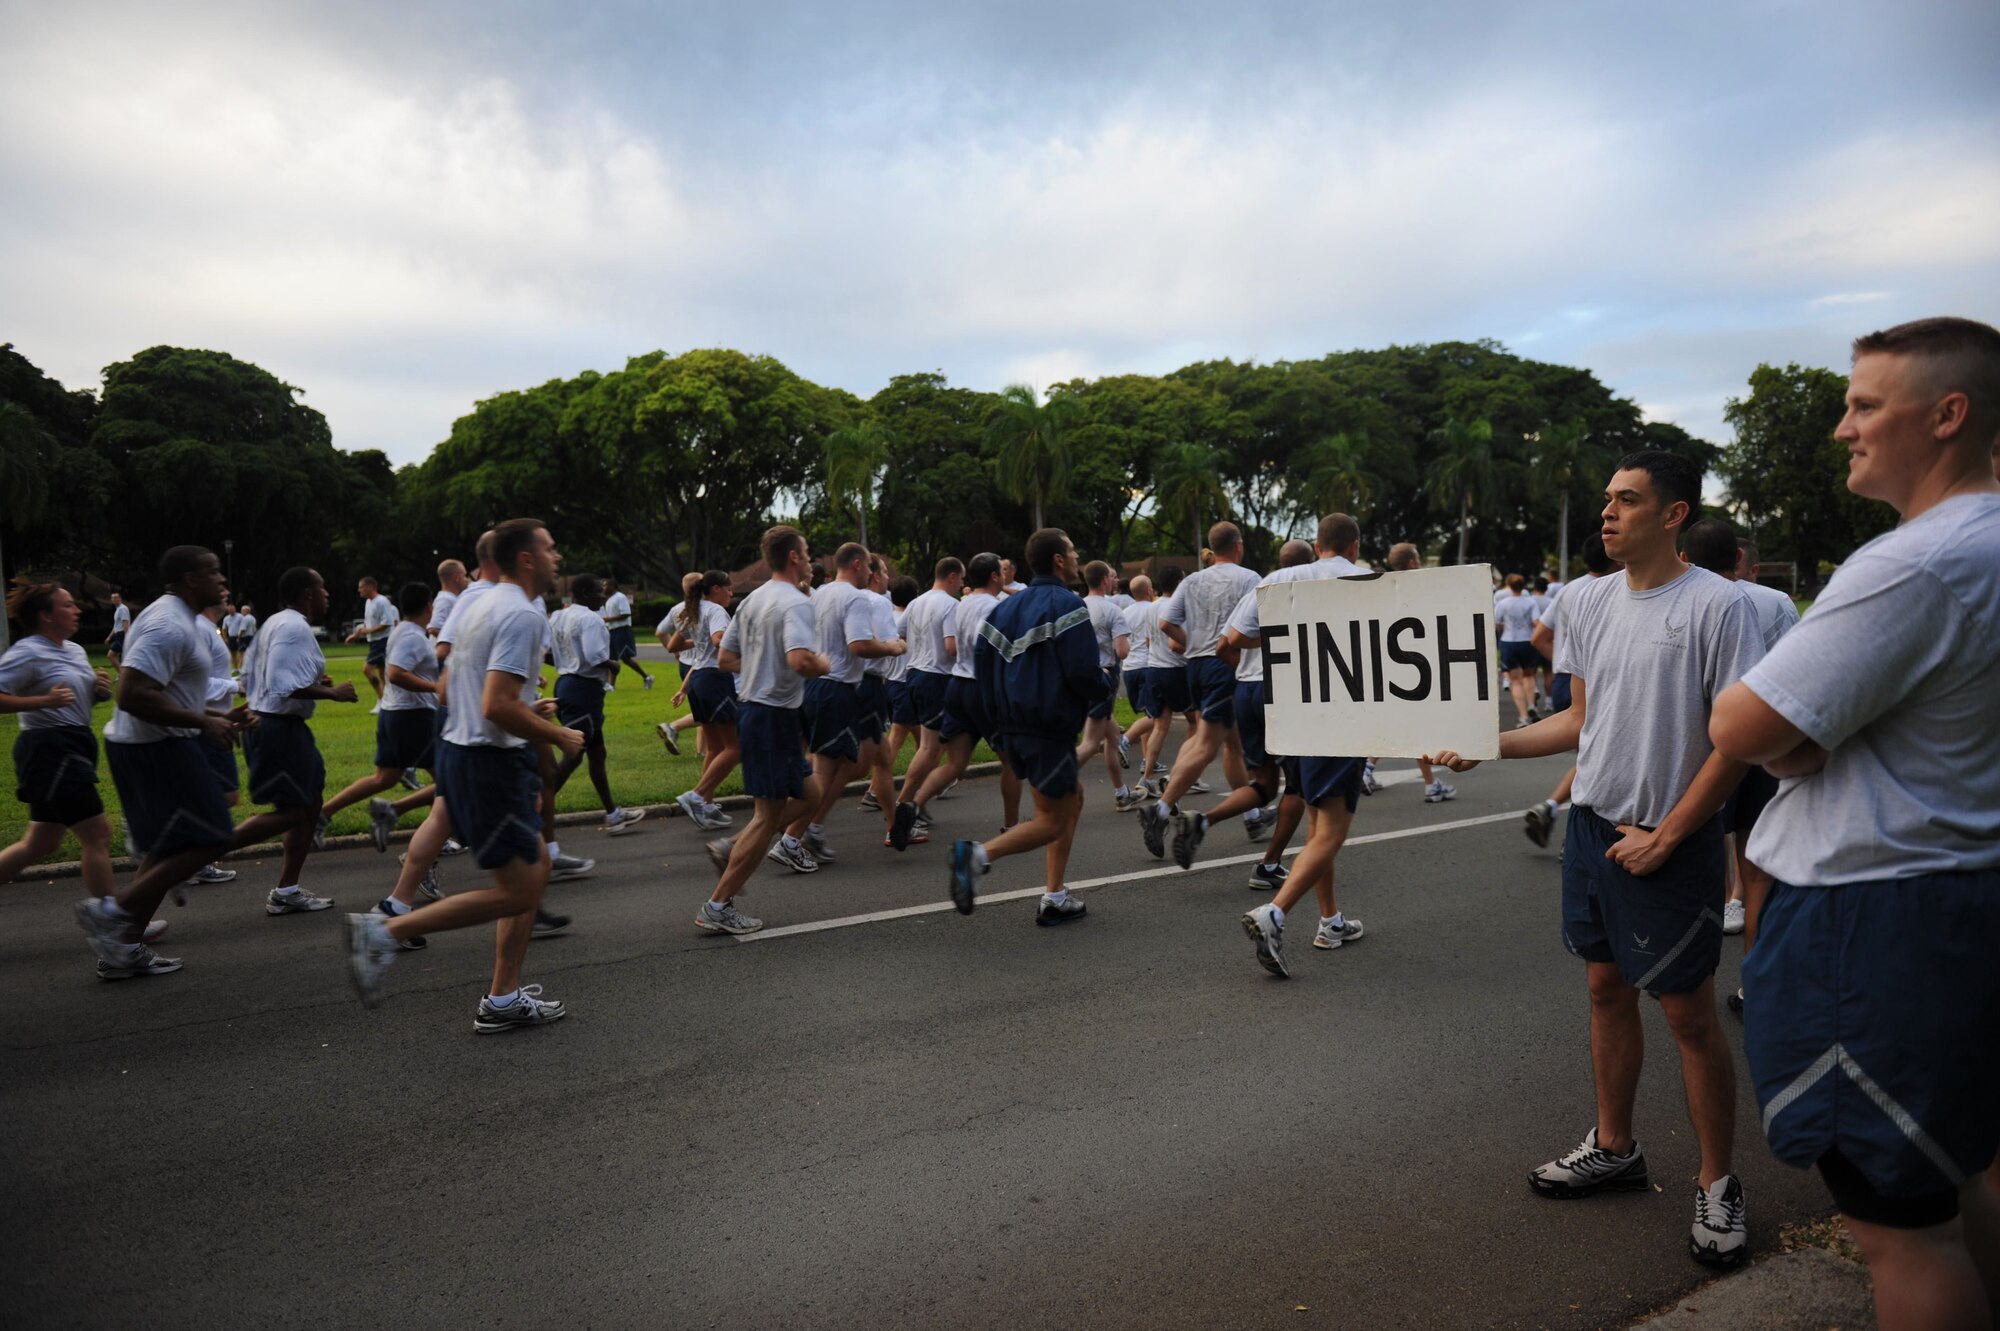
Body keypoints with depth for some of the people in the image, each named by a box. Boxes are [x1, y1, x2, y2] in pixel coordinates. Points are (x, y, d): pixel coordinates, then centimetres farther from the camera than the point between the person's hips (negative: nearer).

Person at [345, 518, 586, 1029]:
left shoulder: (476, 605, 14)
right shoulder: (522, 615, -17)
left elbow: (449, 690, 21)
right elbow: (497, 707, -26)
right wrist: (557, 736, -13)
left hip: (460, 751, 10)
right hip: (491, 763, -10)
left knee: (535, 869, 15)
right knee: (518, 891, -4)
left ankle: (503, 999, 18)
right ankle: (386, 931, -3)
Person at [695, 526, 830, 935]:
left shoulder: (753, 600, 13)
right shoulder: (796, 602, -15)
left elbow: (725, 660, 16)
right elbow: (800, 660, -31)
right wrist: (825, 666, -11)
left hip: (750, 706, 10)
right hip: (775, 713, -10)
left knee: (808, 794, 18)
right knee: (769, 815, -2)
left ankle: (731, 849, 14)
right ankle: (718, 907, 3)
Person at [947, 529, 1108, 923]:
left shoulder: (1007, 606, 11)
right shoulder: (1067, 605, -12)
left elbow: (978, 656, 10)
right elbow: (1083, 672, -20)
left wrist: (996, 716, 17)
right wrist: (1106, 684, 3)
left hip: (1010, 726, 8)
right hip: (1050, 727, -8)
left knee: (1073, 797, 20)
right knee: (1053, 821, 2)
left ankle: (1055, 897, 17)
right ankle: (979, 854, -19)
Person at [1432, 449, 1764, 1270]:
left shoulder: (1715, 606, -13)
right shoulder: (1586, 601, 6)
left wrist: (1663, 837, -14)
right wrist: (1487, 746, -1)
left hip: (1672, 842, -6)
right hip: (1592, 825, 6)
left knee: (1688, 1012, 3)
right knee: (1606, 987, 15)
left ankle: (1716, 1185, 20)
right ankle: (1614, 1149, 32)